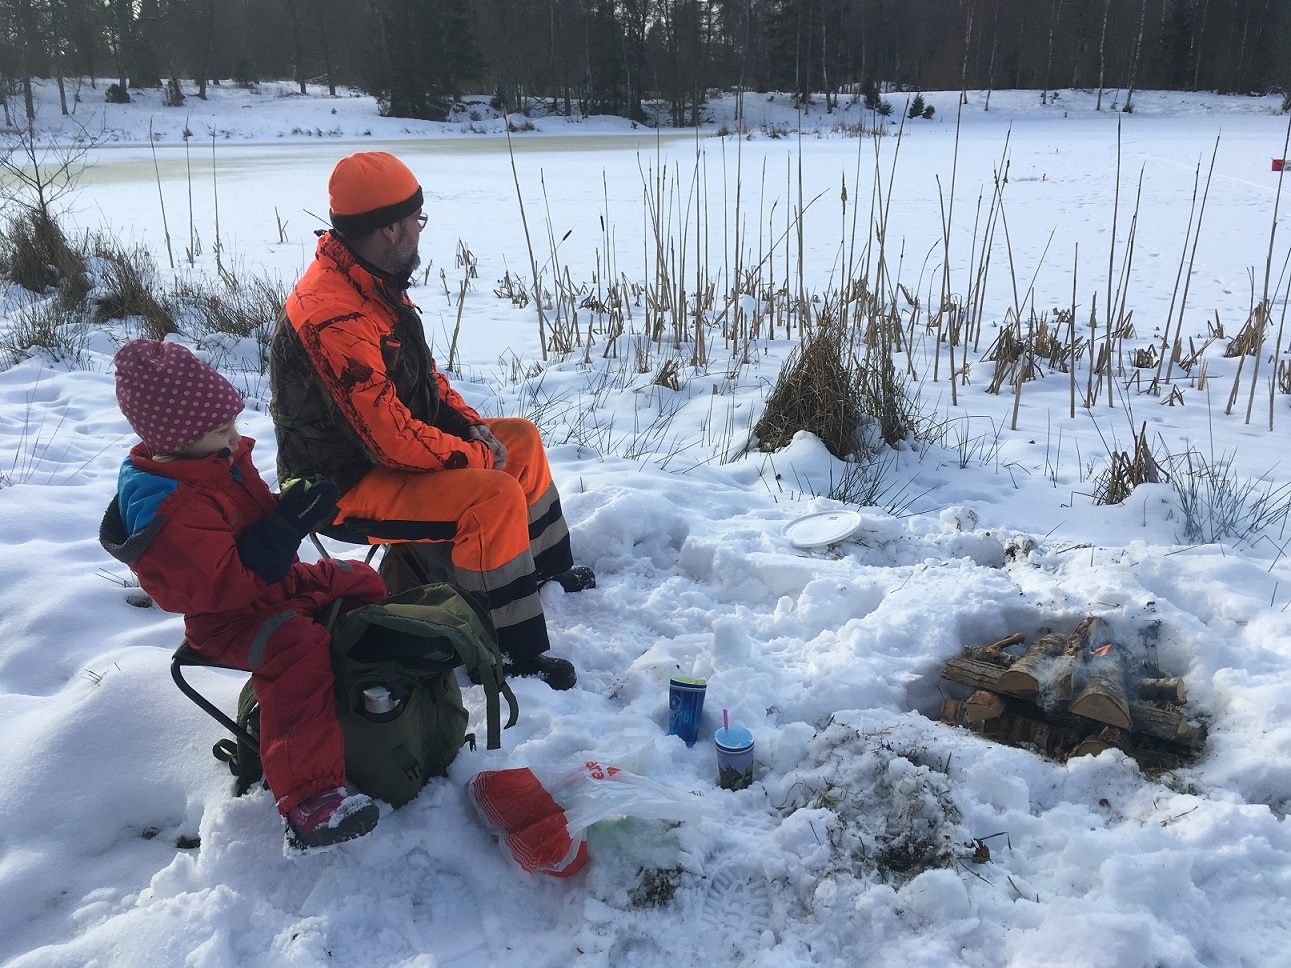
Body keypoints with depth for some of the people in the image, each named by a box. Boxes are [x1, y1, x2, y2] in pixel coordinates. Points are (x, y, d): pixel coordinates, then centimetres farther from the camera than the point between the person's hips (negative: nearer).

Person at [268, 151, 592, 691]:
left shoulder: (374, 282, 3)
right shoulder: (335, 318, -30)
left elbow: (422, 373, 14)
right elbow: (391, 439, -32)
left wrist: (470, 424, 0)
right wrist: (477, 456, -18)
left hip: (391, 442, 10)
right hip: (347, 483, -10)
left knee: (521, 440, 14)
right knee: (495, 496, -27)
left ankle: (545, 569, 29)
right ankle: (509, 653, -16)